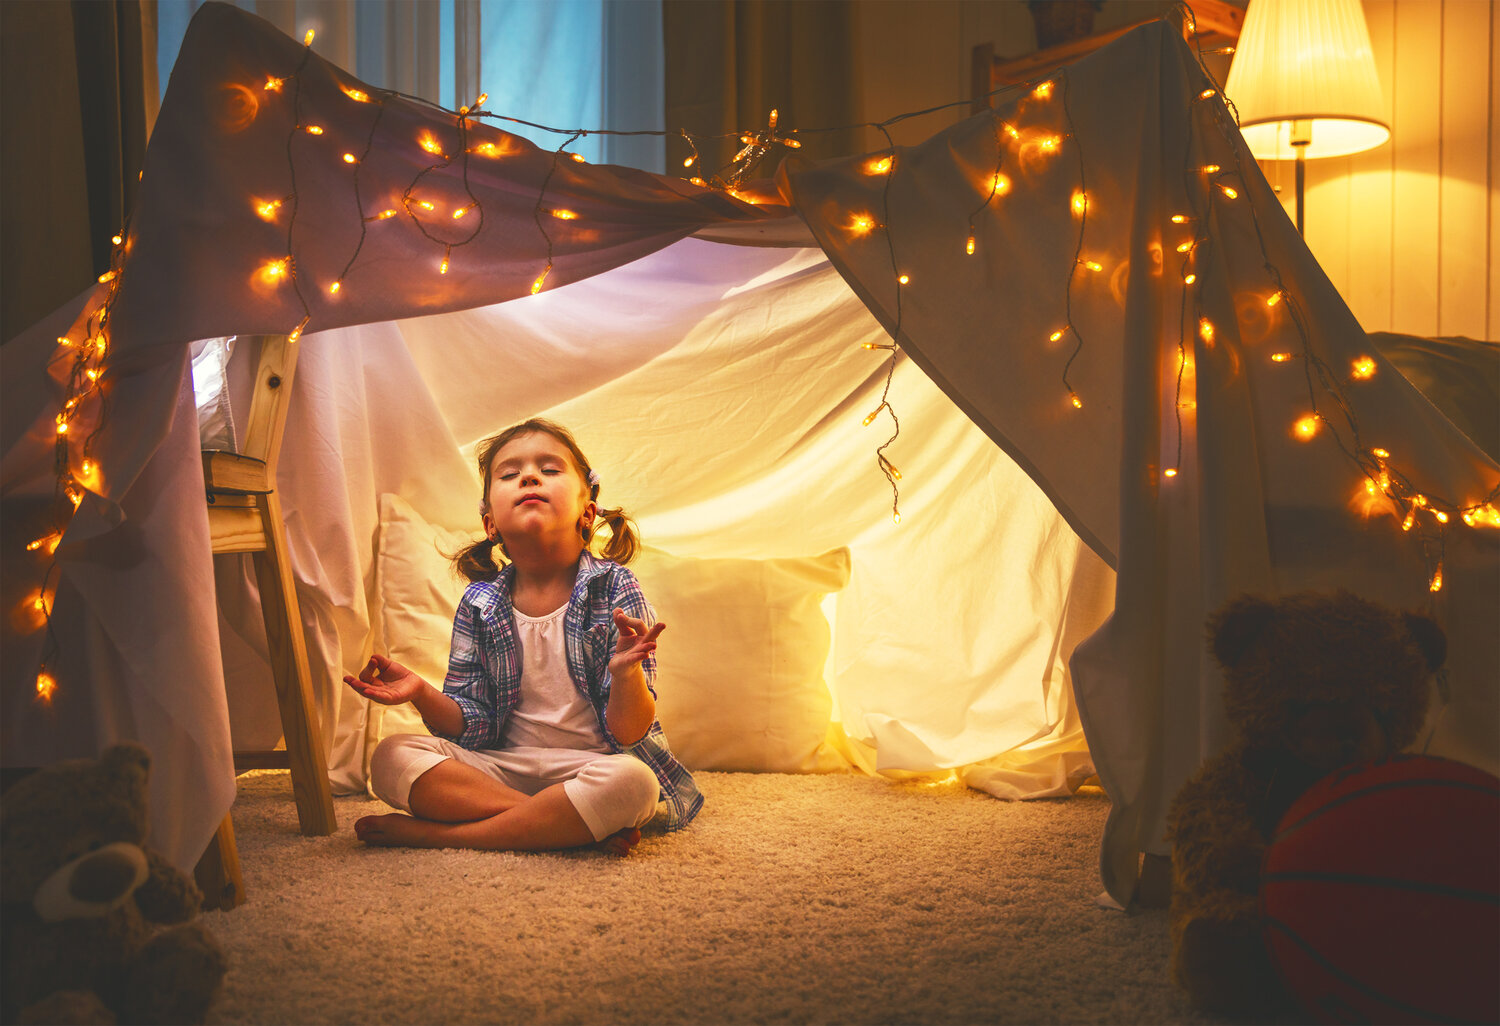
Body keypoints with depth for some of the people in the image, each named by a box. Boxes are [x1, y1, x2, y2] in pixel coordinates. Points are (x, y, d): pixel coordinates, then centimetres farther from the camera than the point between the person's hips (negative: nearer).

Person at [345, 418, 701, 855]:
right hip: (503, 766, 3)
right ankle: (582, 826, -26)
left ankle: (431, 833, -25)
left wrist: (626, 673, -33)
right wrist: (423, 696, -15)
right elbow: (473, 727, 4)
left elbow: (627, 734, -11)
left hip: (592, 765, -3)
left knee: (631, 781, -37)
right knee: (392, 757, -20)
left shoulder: (614, 589, -6)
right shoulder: (478, 605, 4)